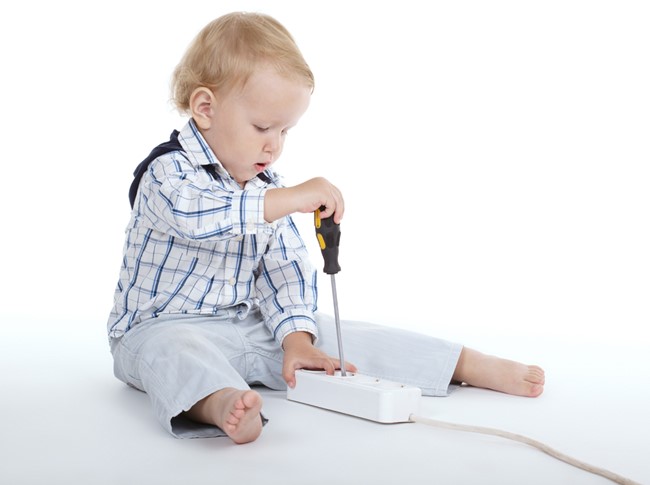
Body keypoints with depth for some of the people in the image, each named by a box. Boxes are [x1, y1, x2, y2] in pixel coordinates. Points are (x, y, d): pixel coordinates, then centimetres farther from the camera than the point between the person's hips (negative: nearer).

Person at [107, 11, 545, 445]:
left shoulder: (268, 187, 8)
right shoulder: (167, 171, -15)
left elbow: (285, 267, 5)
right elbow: (197, 215, -38)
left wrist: (296, 337, -10)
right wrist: (293, 199, -41)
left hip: (251, 327, 6)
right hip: (164, 326, -5)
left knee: (338, 335, -5)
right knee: (170, 351, -39)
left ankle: (473, 366, -4)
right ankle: (222, 403, -70)